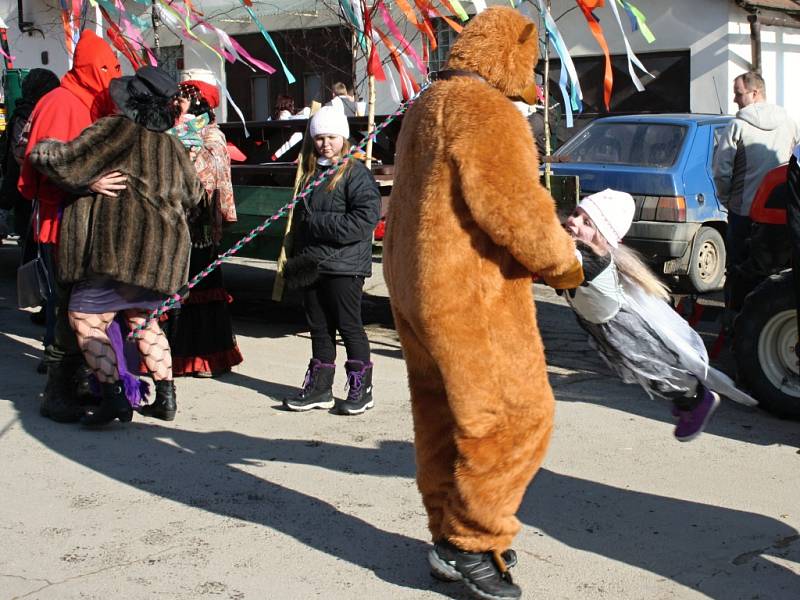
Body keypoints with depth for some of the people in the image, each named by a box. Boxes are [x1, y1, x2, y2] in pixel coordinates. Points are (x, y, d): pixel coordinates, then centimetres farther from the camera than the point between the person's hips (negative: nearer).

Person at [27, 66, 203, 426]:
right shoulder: (171, 146, 13)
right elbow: (192, 193, 26)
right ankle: (165, 396, 18)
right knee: (142, 319, 20)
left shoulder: (114, 130, -8)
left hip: (118, 245, -7)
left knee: (86, 318, 1)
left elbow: (63, 161, -10)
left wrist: (41, 150, 10)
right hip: (161, 249, 7)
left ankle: (112, 395, -5)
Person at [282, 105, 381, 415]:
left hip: (344, 266, -7)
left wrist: (318, 223, -17)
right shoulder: (310, 172, 15)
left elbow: (365, 219, -19)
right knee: (319, 328, 12)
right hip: (312, 264, 7)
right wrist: (295, 259, 16)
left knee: (349, 326, 0)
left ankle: (361, 388, 11)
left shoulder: (355, 172, -9)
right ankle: (319, 387, 21)